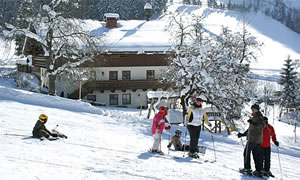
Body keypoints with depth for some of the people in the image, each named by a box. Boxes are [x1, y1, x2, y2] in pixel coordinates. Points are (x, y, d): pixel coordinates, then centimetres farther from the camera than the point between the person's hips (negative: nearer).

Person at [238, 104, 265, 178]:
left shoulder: (258, 117, -7)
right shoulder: (255, 117, 22)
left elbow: (262, 126, -25)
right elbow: (251, 128, 29)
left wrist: (253, 123, -38)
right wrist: (243, 134, 29)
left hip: (253, 138, -9)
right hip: (258, 139, 9)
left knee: (247, 152, -1)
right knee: (257, 155, 6)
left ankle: (247, 168, 0)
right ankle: (259, 170, 5)